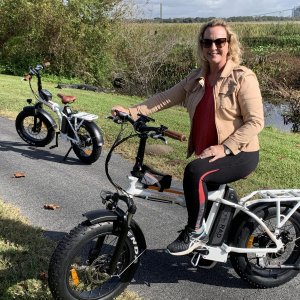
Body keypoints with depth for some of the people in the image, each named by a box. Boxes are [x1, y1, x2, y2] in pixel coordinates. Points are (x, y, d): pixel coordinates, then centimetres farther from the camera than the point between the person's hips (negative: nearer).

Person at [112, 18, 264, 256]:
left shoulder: (243, 78, -12)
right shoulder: (197, 78, 6)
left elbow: (255, 122, -17)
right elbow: (166, 98, 1)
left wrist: (224, 147, -25)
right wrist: (132, 111, -10)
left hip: (240, 154, -7)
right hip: (208, 155, 7)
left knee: (195, 171, -30)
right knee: (209, 195, 16)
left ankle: (195, 232, -13)